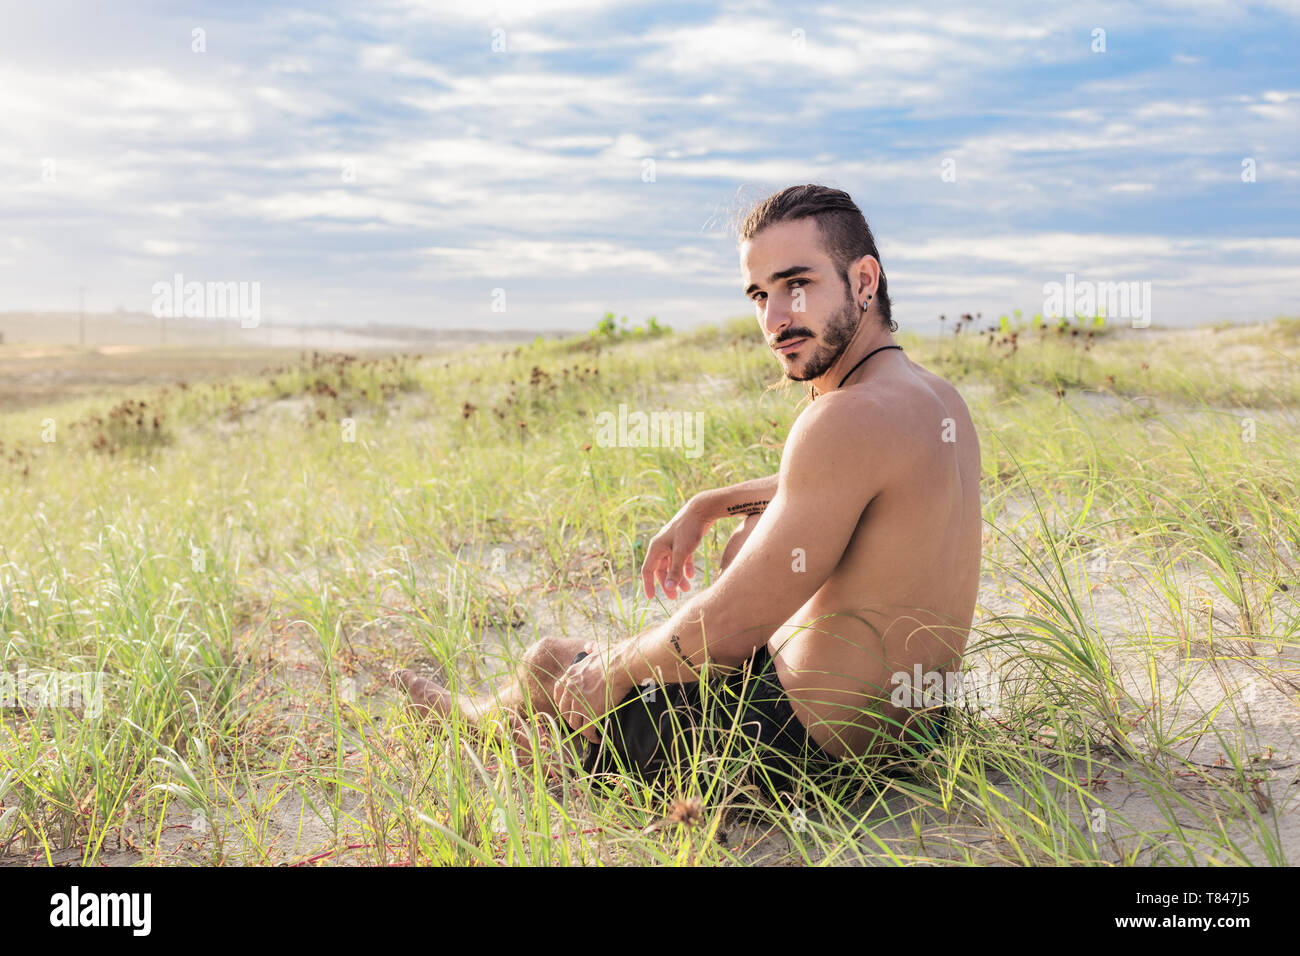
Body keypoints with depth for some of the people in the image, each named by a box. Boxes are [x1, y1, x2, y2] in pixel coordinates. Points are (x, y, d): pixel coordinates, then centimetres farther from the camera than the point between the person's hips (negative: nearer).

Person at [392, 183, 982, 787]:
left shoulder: (850, 417, -27)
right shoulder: (941, 398, 3)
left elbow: (723, 631, -25)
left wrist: (608, 666, -8)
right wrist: (708, 505, 20)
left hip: (809, 741, -8)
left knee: (551, 663, 10)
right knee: (751, 536, 30)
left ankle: (472, 717, 46)